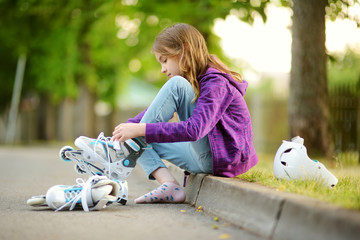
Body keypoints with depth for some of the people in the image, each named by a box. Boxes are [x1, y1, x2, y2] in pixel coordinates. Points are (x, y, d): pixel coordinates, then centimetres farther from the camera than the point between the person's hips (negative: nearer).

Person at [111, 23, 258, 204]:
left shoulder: (216, 83, -15)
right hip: (203, 160, 10)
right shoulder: (192, 82, 15)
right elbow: (155, 112, 11)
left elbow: (194, 130, -30)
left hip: (224, 160, -10)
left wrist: (141, 129, -32)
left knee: (176, 85, -19)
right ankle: (170, 186, -15)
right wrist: (129, 127, -8)